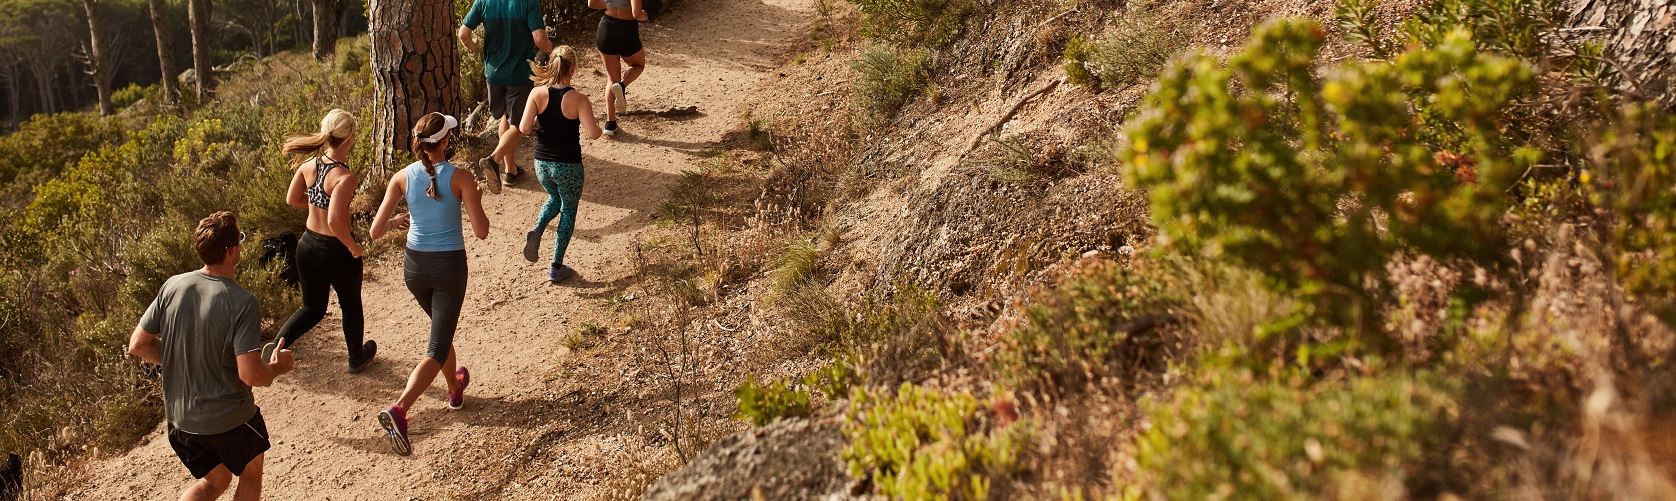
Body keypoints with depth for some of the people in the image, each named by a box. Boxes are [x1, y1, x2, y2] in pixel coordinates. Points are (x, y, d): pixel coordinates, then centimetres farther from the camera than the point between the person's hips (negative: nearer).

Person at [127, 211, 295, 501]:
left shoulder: (172, 287, -8)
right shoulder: (242, 303, -25)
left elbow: (137, 345, 0)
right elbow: (251, 375, -28)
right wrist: (278, 367, -7)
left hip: (178, 416, 5)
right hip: (229, 420, -5)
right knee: (251, 474, 24)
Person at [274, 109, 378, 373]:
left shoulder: (308, 165, -6)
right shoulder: (346, 177, -26)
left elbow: (292, 199, 7)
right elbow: (335, 221, -33)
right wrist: (354, 247, -18)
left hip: (308, 245, 6)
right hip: (337, 252, -6)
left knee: (313, 308, 22)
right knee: (351, 306, 21)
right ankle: (357, 358, 41)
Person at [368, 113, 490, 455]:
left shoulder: (402, 178, -7)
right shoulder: (460, 179, -15)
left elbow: (376, 231, -8)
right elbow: (482, 232, -11)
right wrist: (474, 201, 6)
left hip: (415, 266, 4)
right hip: (449, 266, -4)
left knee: (442, 328, 30)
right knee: (437, 349, 0)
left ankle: (455, 389, 48)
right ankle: (399, 410, -19)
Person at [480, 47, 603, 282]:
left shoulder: (538, 93, -9)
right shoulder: (578, 99, -18)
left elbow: (524, 129, -13)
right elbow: (593, 134, -21)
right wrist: (593, 120, 0)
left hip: (542, 163, 4)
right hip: (568, 166, -4)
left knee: (555, 199, 33)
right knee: (568, 211, 18)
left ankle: (536, 232, 5)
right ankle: (556, 268, 22)